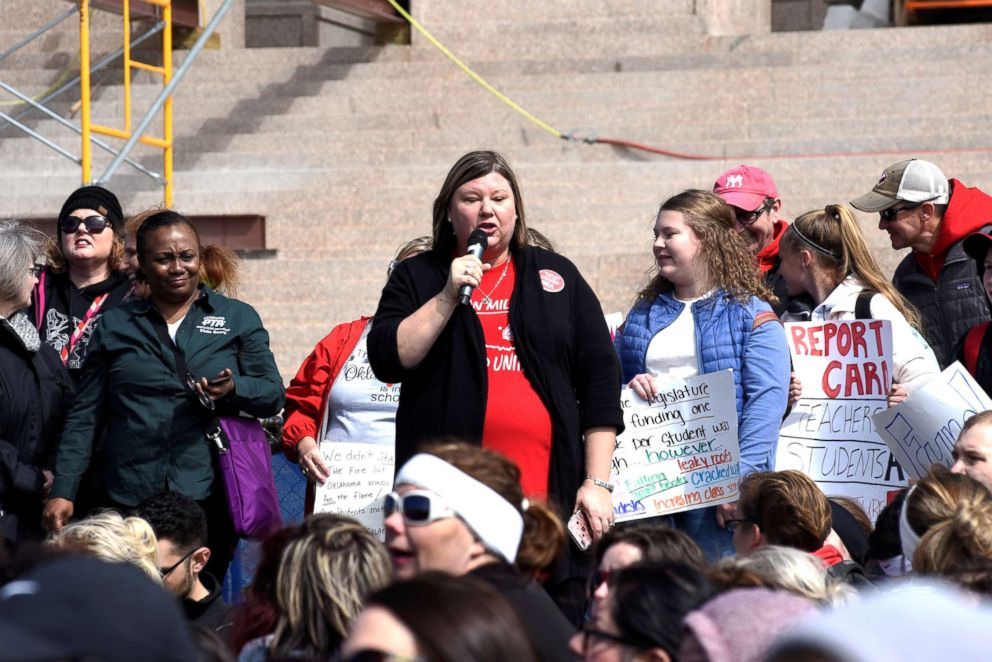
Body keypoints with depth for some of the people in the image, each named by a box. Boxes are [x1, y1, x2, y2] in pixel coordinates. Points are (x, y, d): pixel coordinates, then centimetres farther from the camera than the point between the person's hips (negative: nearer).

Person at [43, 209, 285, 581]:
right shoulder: (116, 325, 15)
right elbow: (84, 415, 14)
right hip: (131, 502, 1)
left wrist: (232, 388, -13)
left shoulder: (238, 319, 13)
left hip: (208, 496, -1)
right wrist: (63, 491, 5)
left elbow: (273, 394, 9)